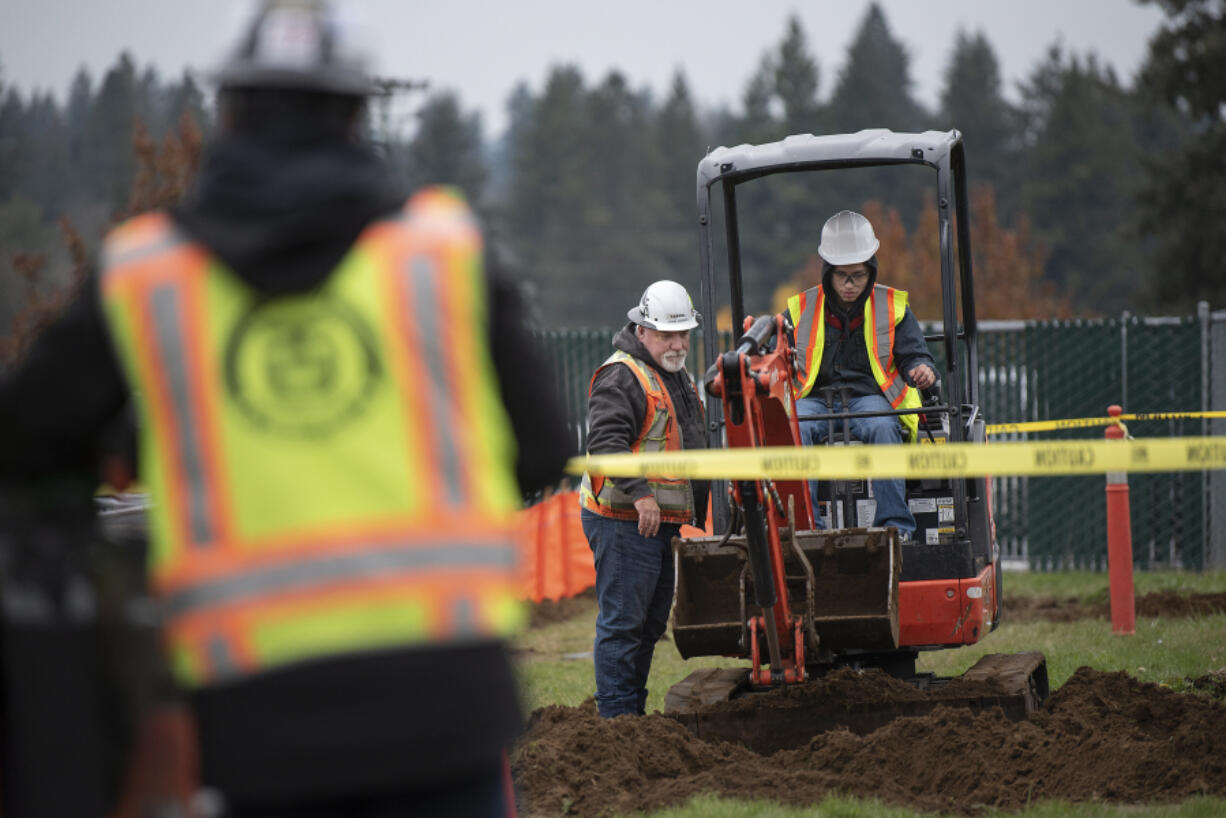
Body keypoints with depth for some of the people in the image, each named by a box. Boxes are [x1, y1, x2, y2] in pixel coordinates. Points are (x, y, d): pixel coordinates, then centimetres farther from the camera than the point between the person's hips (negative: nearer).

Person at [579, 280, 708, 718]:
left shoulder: (679, 378, 19)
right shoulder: (621, 377, -13)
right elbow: (606, 442, -25)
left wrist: (697, 515, 27)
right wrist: (639, 492, -33)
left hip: (663, 523, 10)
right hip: (624, 522, -10)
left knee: (650, 624, 14)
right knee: (622, 623, -8)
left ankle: (636, 712, 22)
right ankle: (617, 718, -6)